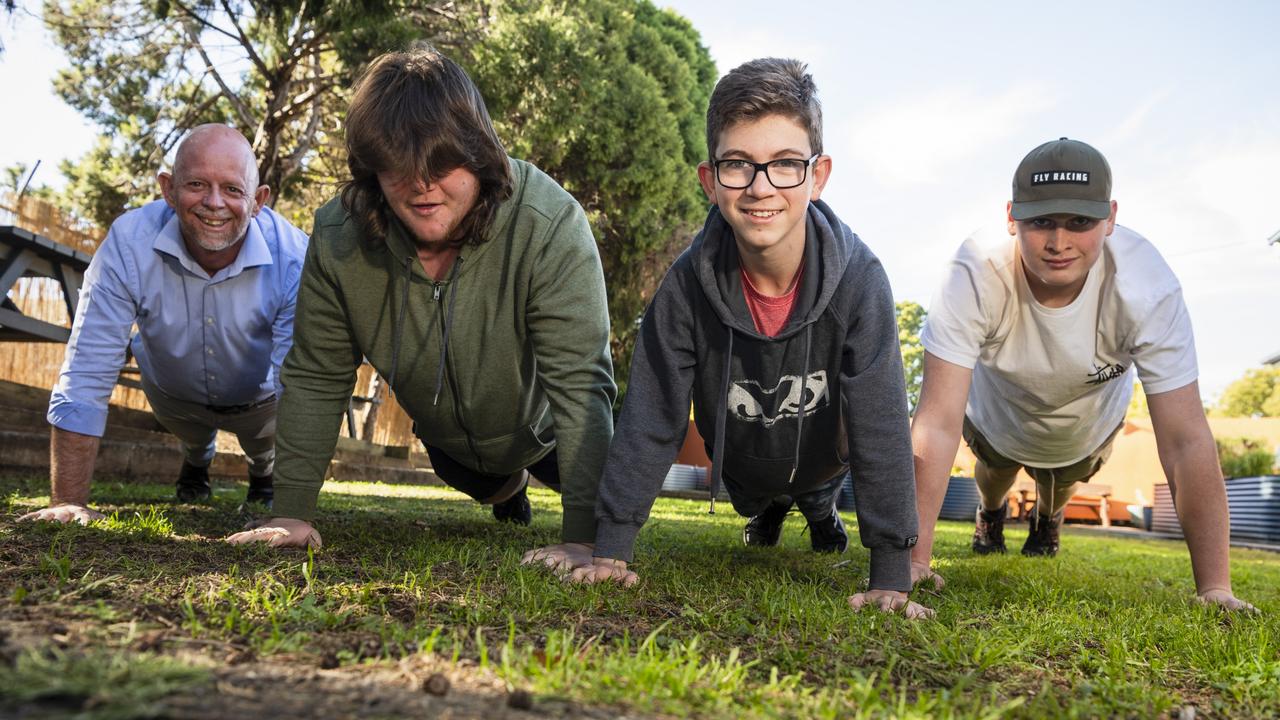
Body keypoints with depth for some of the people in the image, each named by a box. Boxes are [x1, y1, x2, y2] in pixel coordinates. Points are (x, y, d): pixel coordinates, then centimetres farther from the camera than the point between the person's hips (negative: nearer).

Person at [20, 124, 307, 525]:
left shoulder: (294, 257, -38)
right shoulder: (128, 244, -35)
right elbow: (87, 377, -33)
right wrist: (68, 502, -34)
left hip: (258, 397, -1)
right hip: (173, 393, 1)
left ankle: (264, 470, 38)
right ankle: (197, 457, 46)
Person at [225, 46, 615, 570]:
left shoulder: (551, 226, -40)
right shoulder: (339, 235, -28)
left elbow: (580, 381, -42)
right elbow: (315, 378, -19)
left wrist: (583, 538, -46)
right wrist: (292, 512, -21)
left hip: (543, 426, -3)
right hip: (447, 437, 4)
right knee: (484, 487, 29)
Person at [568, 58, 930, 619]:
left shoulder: (858, 278, -35)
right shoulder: (688, 284, -31)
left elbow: (881, 424, -34)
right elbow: (650, 420, -26)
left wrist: (891, 576, -35)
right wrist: (611, 549, -29)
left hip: (823, 459, -1)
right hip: (740, 470, 2)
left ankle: (819, 506, 53)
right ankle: (768, 512, 59)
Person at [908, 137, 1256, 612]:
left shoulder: (1147, 284, -39)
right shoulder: (975, 275, -42)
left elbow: (1186, 441, -36)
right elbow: (938, 424, -44)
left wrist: (1214, 586, -37)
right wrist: (913, 561, -46)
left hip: (1090, 416, 1)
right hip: (998, 409, -1)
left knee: (1063, 482, 26)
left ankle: (1048, 521, 63)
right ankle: (990, 514, 62)